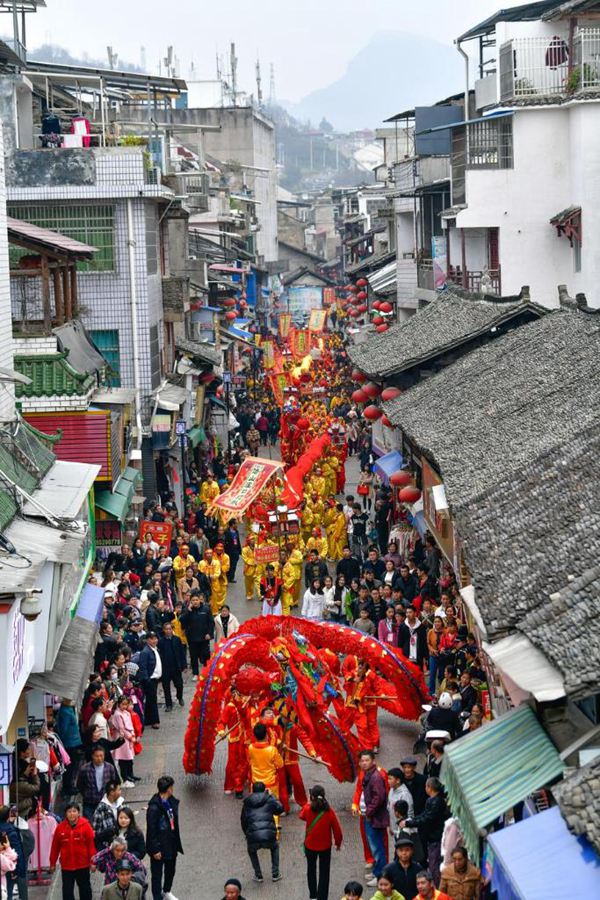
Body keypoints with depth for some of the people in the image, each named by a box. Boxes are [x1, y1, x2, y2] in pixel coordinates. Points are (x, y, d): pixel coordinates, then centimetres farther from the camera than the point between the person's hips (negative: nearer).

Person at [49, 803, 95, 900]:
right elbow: (55, 847, 3)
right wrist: (53, 863, 6)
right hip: (66, 866, 1)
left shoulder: (85, 826, -9)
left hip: (83, 865, -1)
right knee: (67, 889, 6)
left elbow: (92, 844, -9)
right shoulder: (60, 827, -4)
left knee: (85, 888, 14)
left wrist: (93, 861, -12)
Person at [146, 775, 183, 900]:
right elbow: (151, 830, -21)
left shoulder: (172, 802, -1)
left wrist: (177, 842, 15)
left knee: (170, 870, 25)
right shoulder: (154, 808, -25)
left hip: (172, 844, 8)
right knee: (157, 873, 7)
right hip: (159, 847, -8)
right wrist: (155, 850, -18)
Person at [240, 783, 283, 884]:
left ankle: (258, 875, 28)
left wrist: (247, 834, 37)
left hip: (253, 838, 0)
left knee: (252, 851, 36)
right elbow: (280, 809, 27)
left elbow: (243, 820, 23)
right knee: (274, 847, 36)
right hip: (269, 836, 0)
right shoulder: (269, 800, 9)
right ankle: (275, 874, 29)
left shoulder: (247, 802, 15)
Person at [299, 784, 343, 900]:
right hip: (325, 846, -1)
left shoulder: (307, 809, -18)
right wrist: (338, 843, 6)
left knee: (311, 869, 23)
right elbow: (337, 830, -11)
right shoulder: (329, 812, -19)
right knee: (324, 872, 11)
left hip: (310, 846, 1)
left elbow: (302, 815, 8)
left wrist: (309, 803, 14)